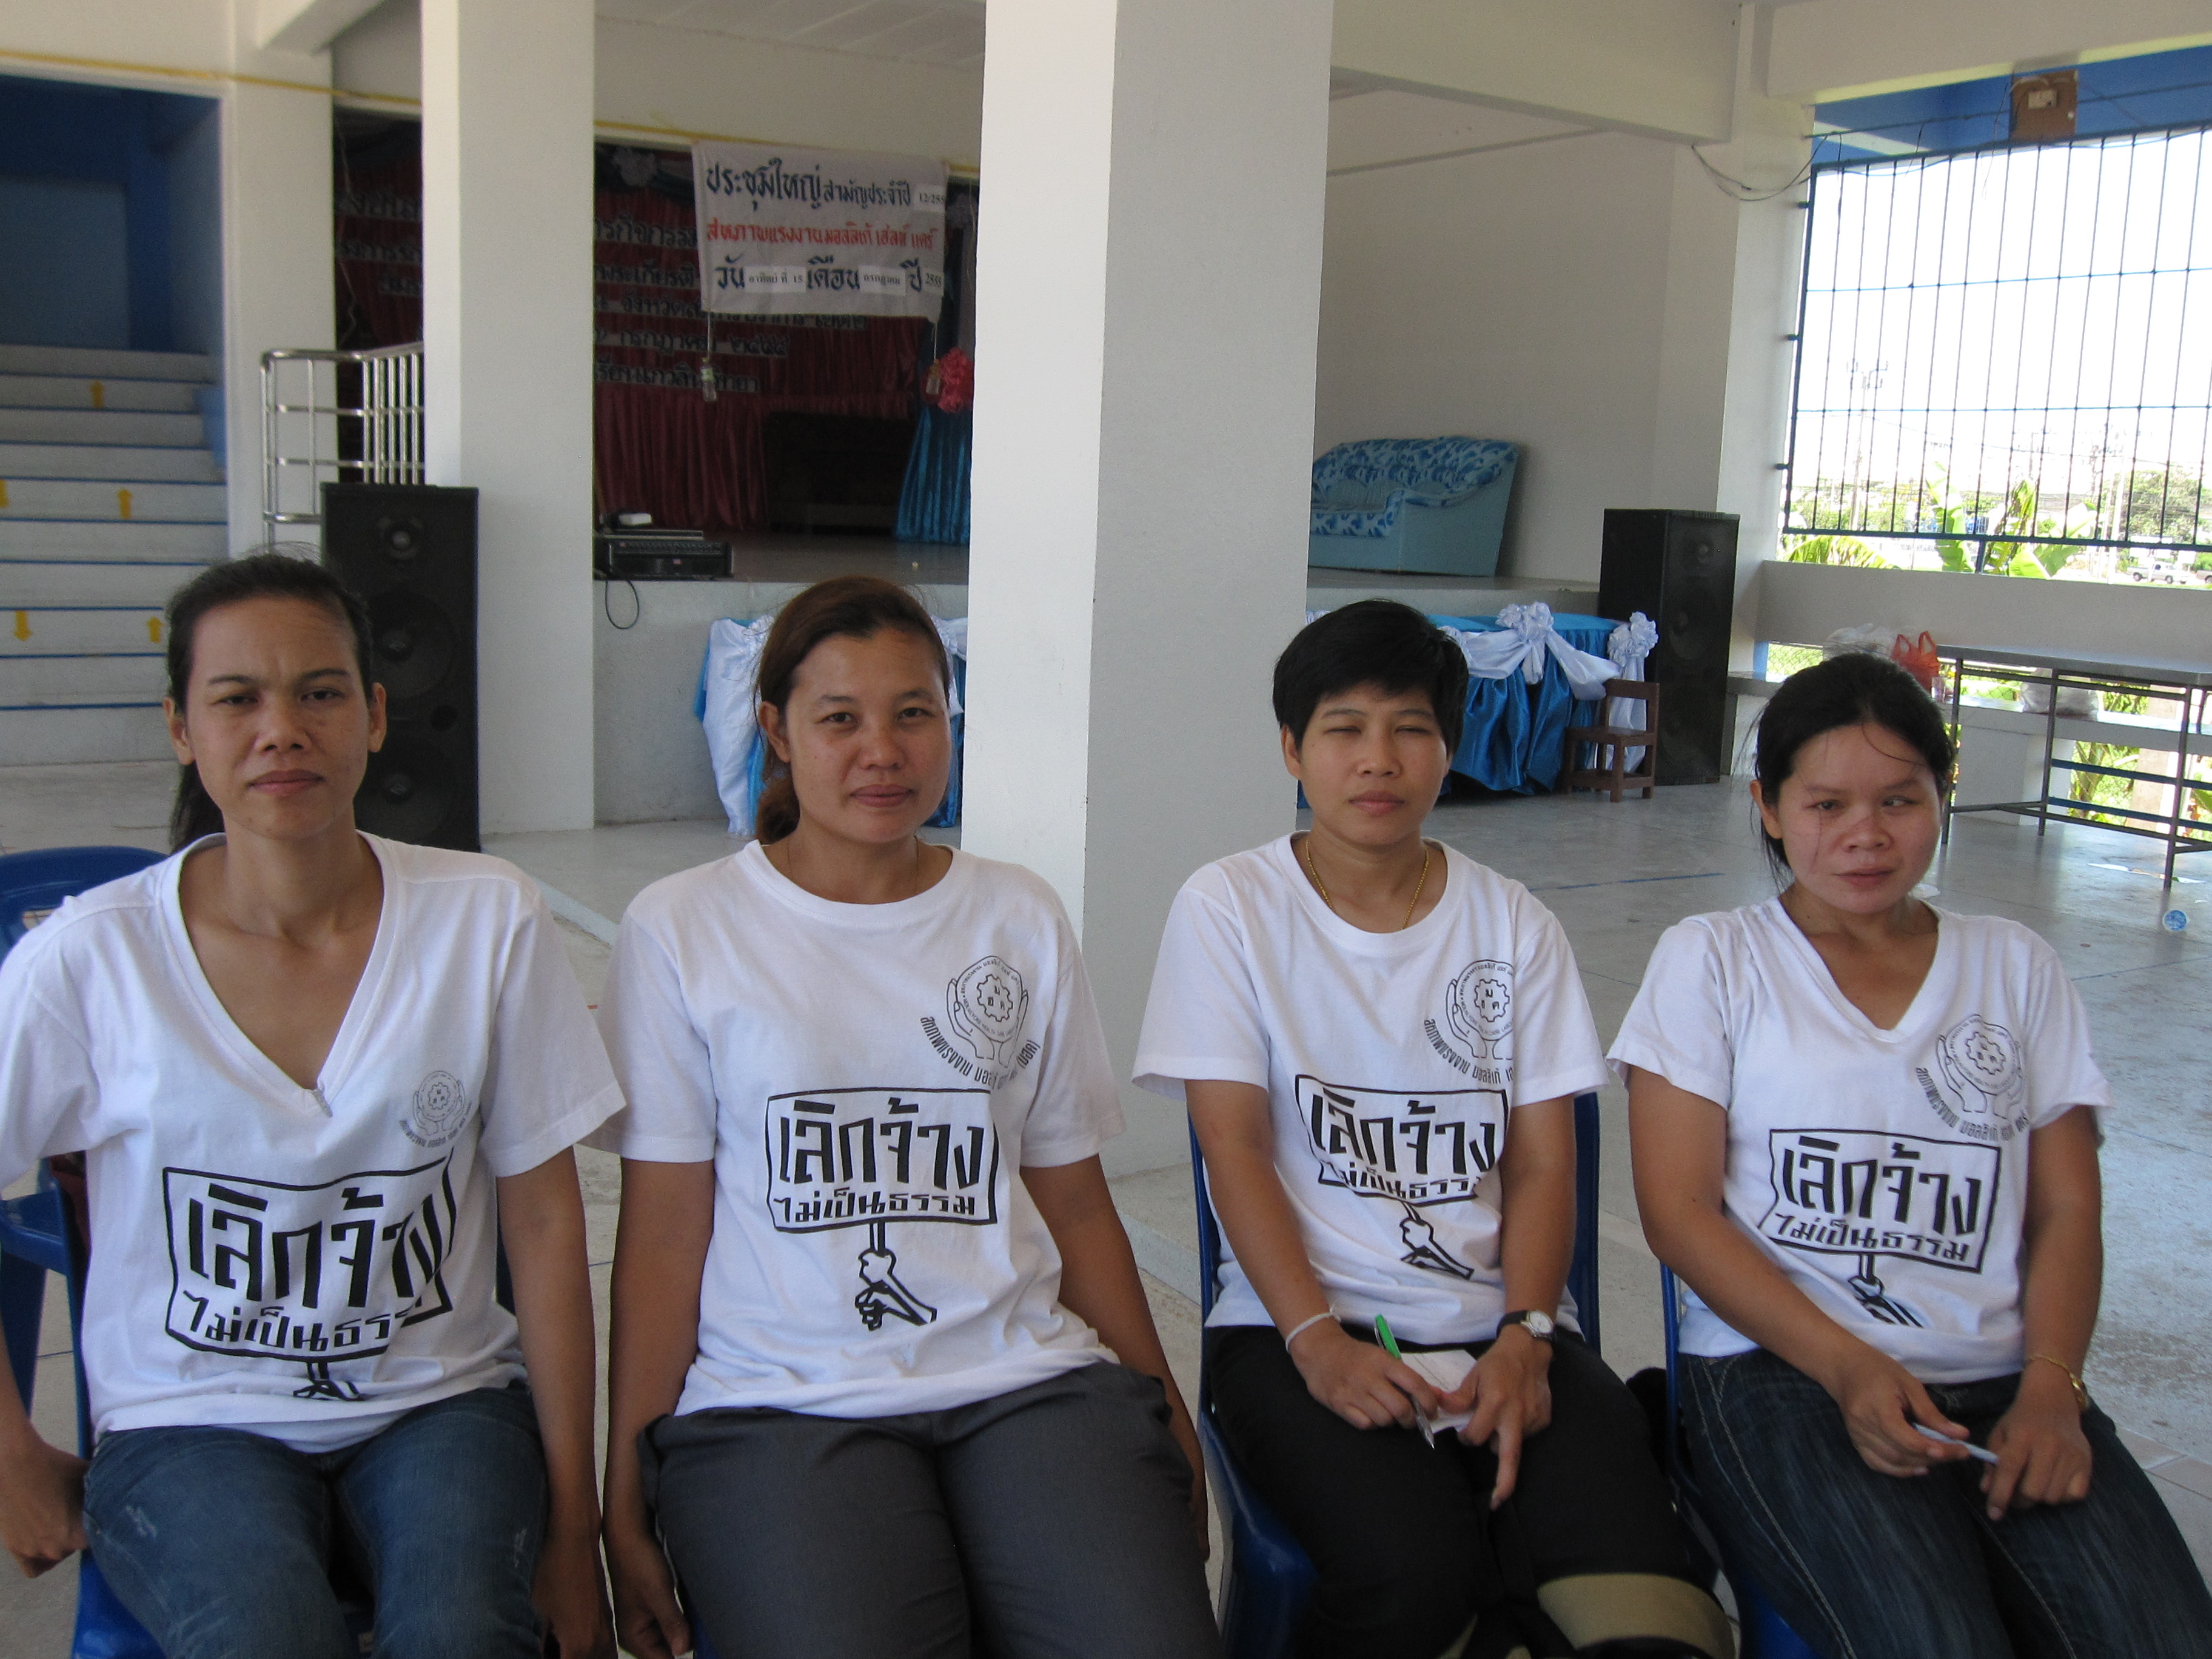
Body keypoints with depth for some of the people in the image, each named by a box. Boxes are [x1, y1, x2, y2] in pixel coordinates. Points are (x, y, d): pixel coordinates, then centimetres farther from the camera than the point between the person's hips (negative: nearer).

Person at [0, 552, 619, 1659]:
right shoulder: (90, 959, -8)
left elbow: (545, 1223, -3)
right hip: (190, 1423, 0)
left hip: (441, 1402, 1)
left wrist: (573, 1525, -2)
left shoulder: (487, 922, -6)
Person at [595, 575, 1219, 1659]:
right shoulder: (681, 930, 3)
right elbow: (662, 1233, 1)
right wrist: (626, 1505, -1)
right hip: (775, 1404, -2)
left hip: (1027, 1380, 3)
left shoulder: (1023, 921, 12)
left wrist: (1167, 1421, 11)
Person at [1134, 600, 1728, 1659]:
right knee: (1418, 1569, -31)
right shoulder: (1229, 910, 3)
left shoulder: (1514, 924, 11)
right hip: (1294, 1326, -2)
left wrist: (1525, 1338, -11)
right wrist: (1316, 1338, -16)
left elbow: (1541, 1162, 6)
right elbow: (1236, 1150, -4)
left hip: (1496, 1328, 3)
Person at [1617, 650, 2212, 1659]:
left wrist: (2052, 1386, -6)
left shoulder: (2017, 969, 16)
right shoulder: (1711, 961, 6)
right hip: (1781, 1371, -3)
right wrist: (1847, 1369, -13)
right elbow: (1680, 1213, -1)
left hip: (2004, 1385, 3)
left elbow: (2066, 1212, 12)